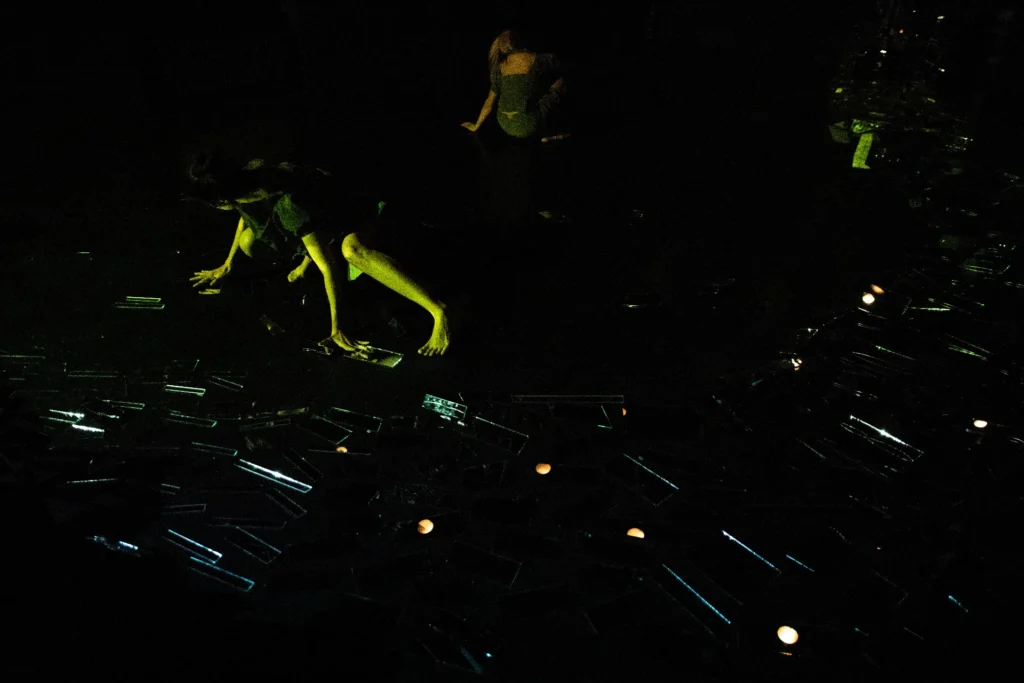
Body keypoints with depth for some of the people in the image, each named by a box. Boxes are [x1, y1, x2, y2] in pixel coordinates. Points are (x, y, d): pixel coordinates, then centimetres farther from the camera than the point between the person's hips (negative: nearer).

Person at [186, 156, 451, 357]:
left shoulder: (288, 205, -38)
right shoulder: (245, 178, -15)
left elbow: (329, 267, -39)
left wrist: (336, 329, -37)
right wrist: (226, 266, 18)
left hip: (347, 221, -8)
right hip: (316, 225, 8)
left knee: (353, 250, -44)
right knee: (248, 244, -7)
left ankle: (439, 310, -48)